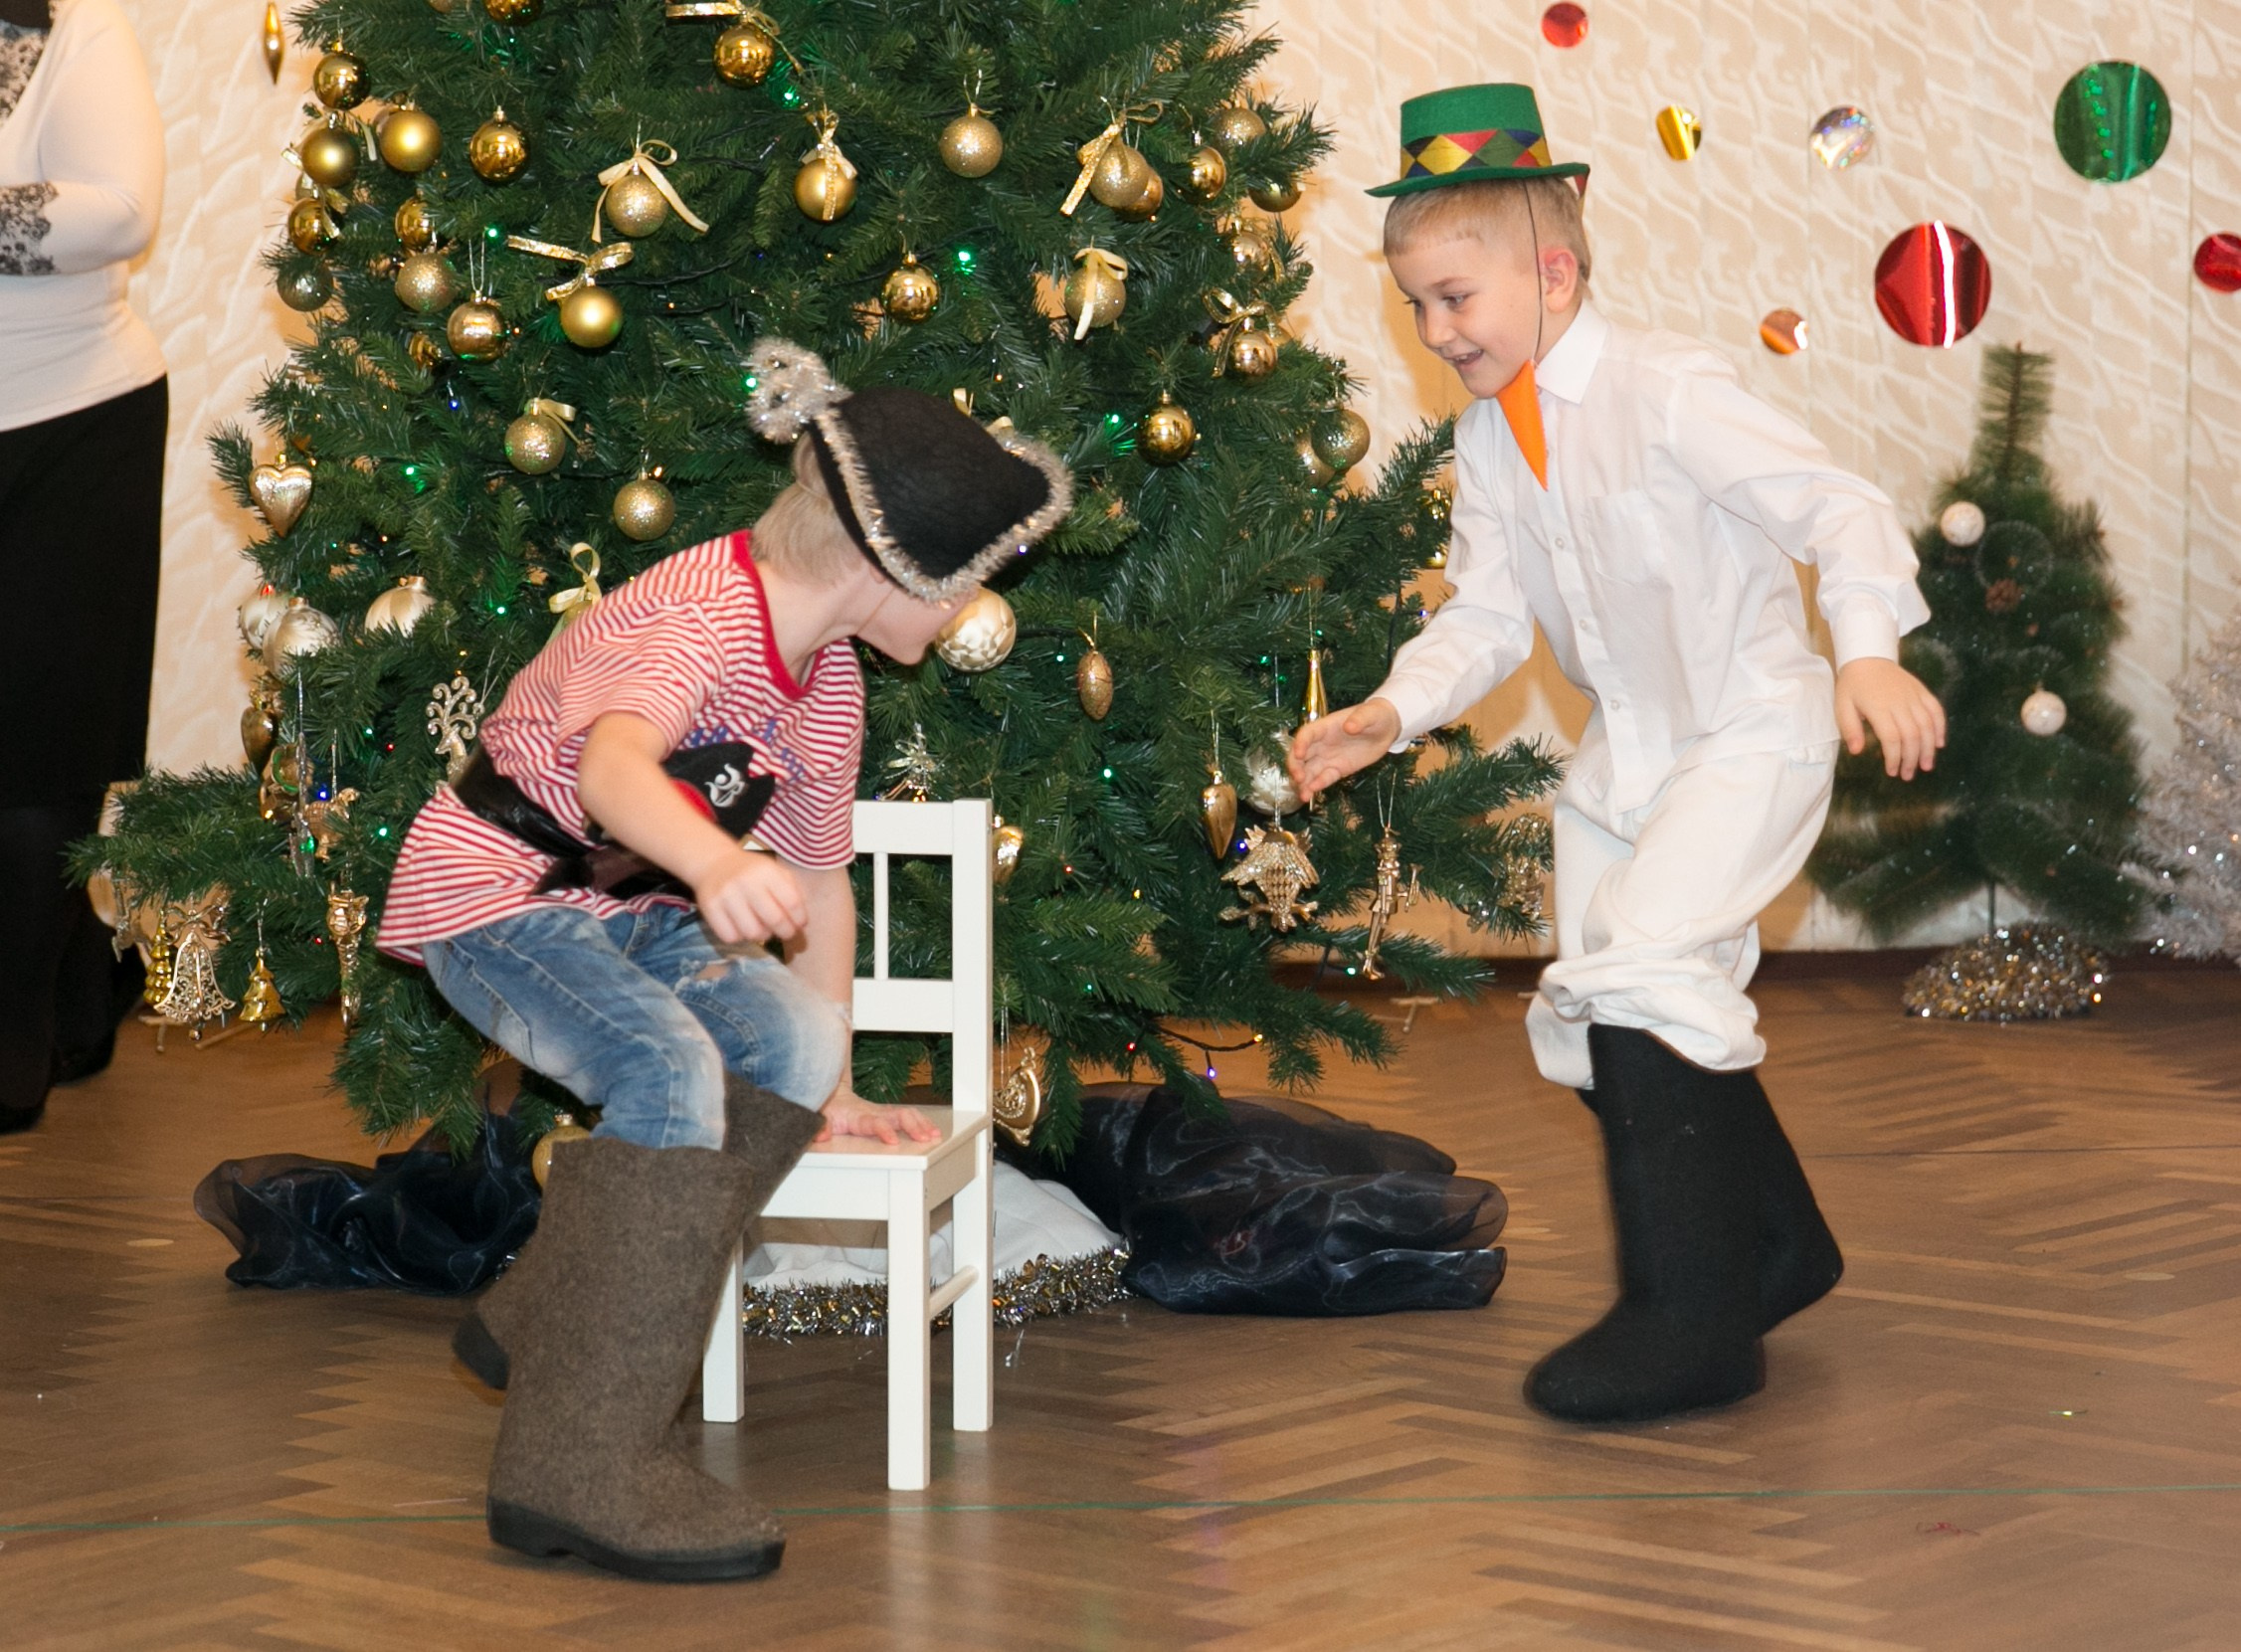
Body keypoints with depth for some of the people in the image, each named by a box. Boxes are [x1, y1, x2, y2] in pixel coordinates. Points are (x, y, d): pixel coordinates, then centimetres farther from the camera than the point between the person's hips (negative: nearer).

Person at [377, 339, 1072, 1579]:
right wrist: (719, 862, -69)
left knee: (789, 1046, -14)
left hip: (631, 909, 9)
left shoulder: (828, 682, 3)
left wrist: (831, 1086, 16)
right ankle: (578, 1465, -30)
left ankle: (545, 1326, -1)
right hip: (491, 897, -9)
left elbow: (820, 874, 13)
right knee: (670, 1070, -30)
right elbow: (613, 764, -49)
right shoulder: (697, 623, -27)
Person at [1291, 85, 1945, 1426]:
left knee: (1642, 971, -23)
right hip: (1625, 750, 9)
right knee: (1591, 1015, 12)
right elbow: (1487, 614, 7)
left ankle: (1696, 1322, -13)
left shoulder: (1665, 392, -20)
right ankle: (1775, 1249, 33)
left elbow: (1836, 507, -26)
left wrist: (1870, 649, -41)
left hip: (1752, 727, -9)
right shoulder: (1488, 441, 4)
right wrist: (1395, 711, -9)